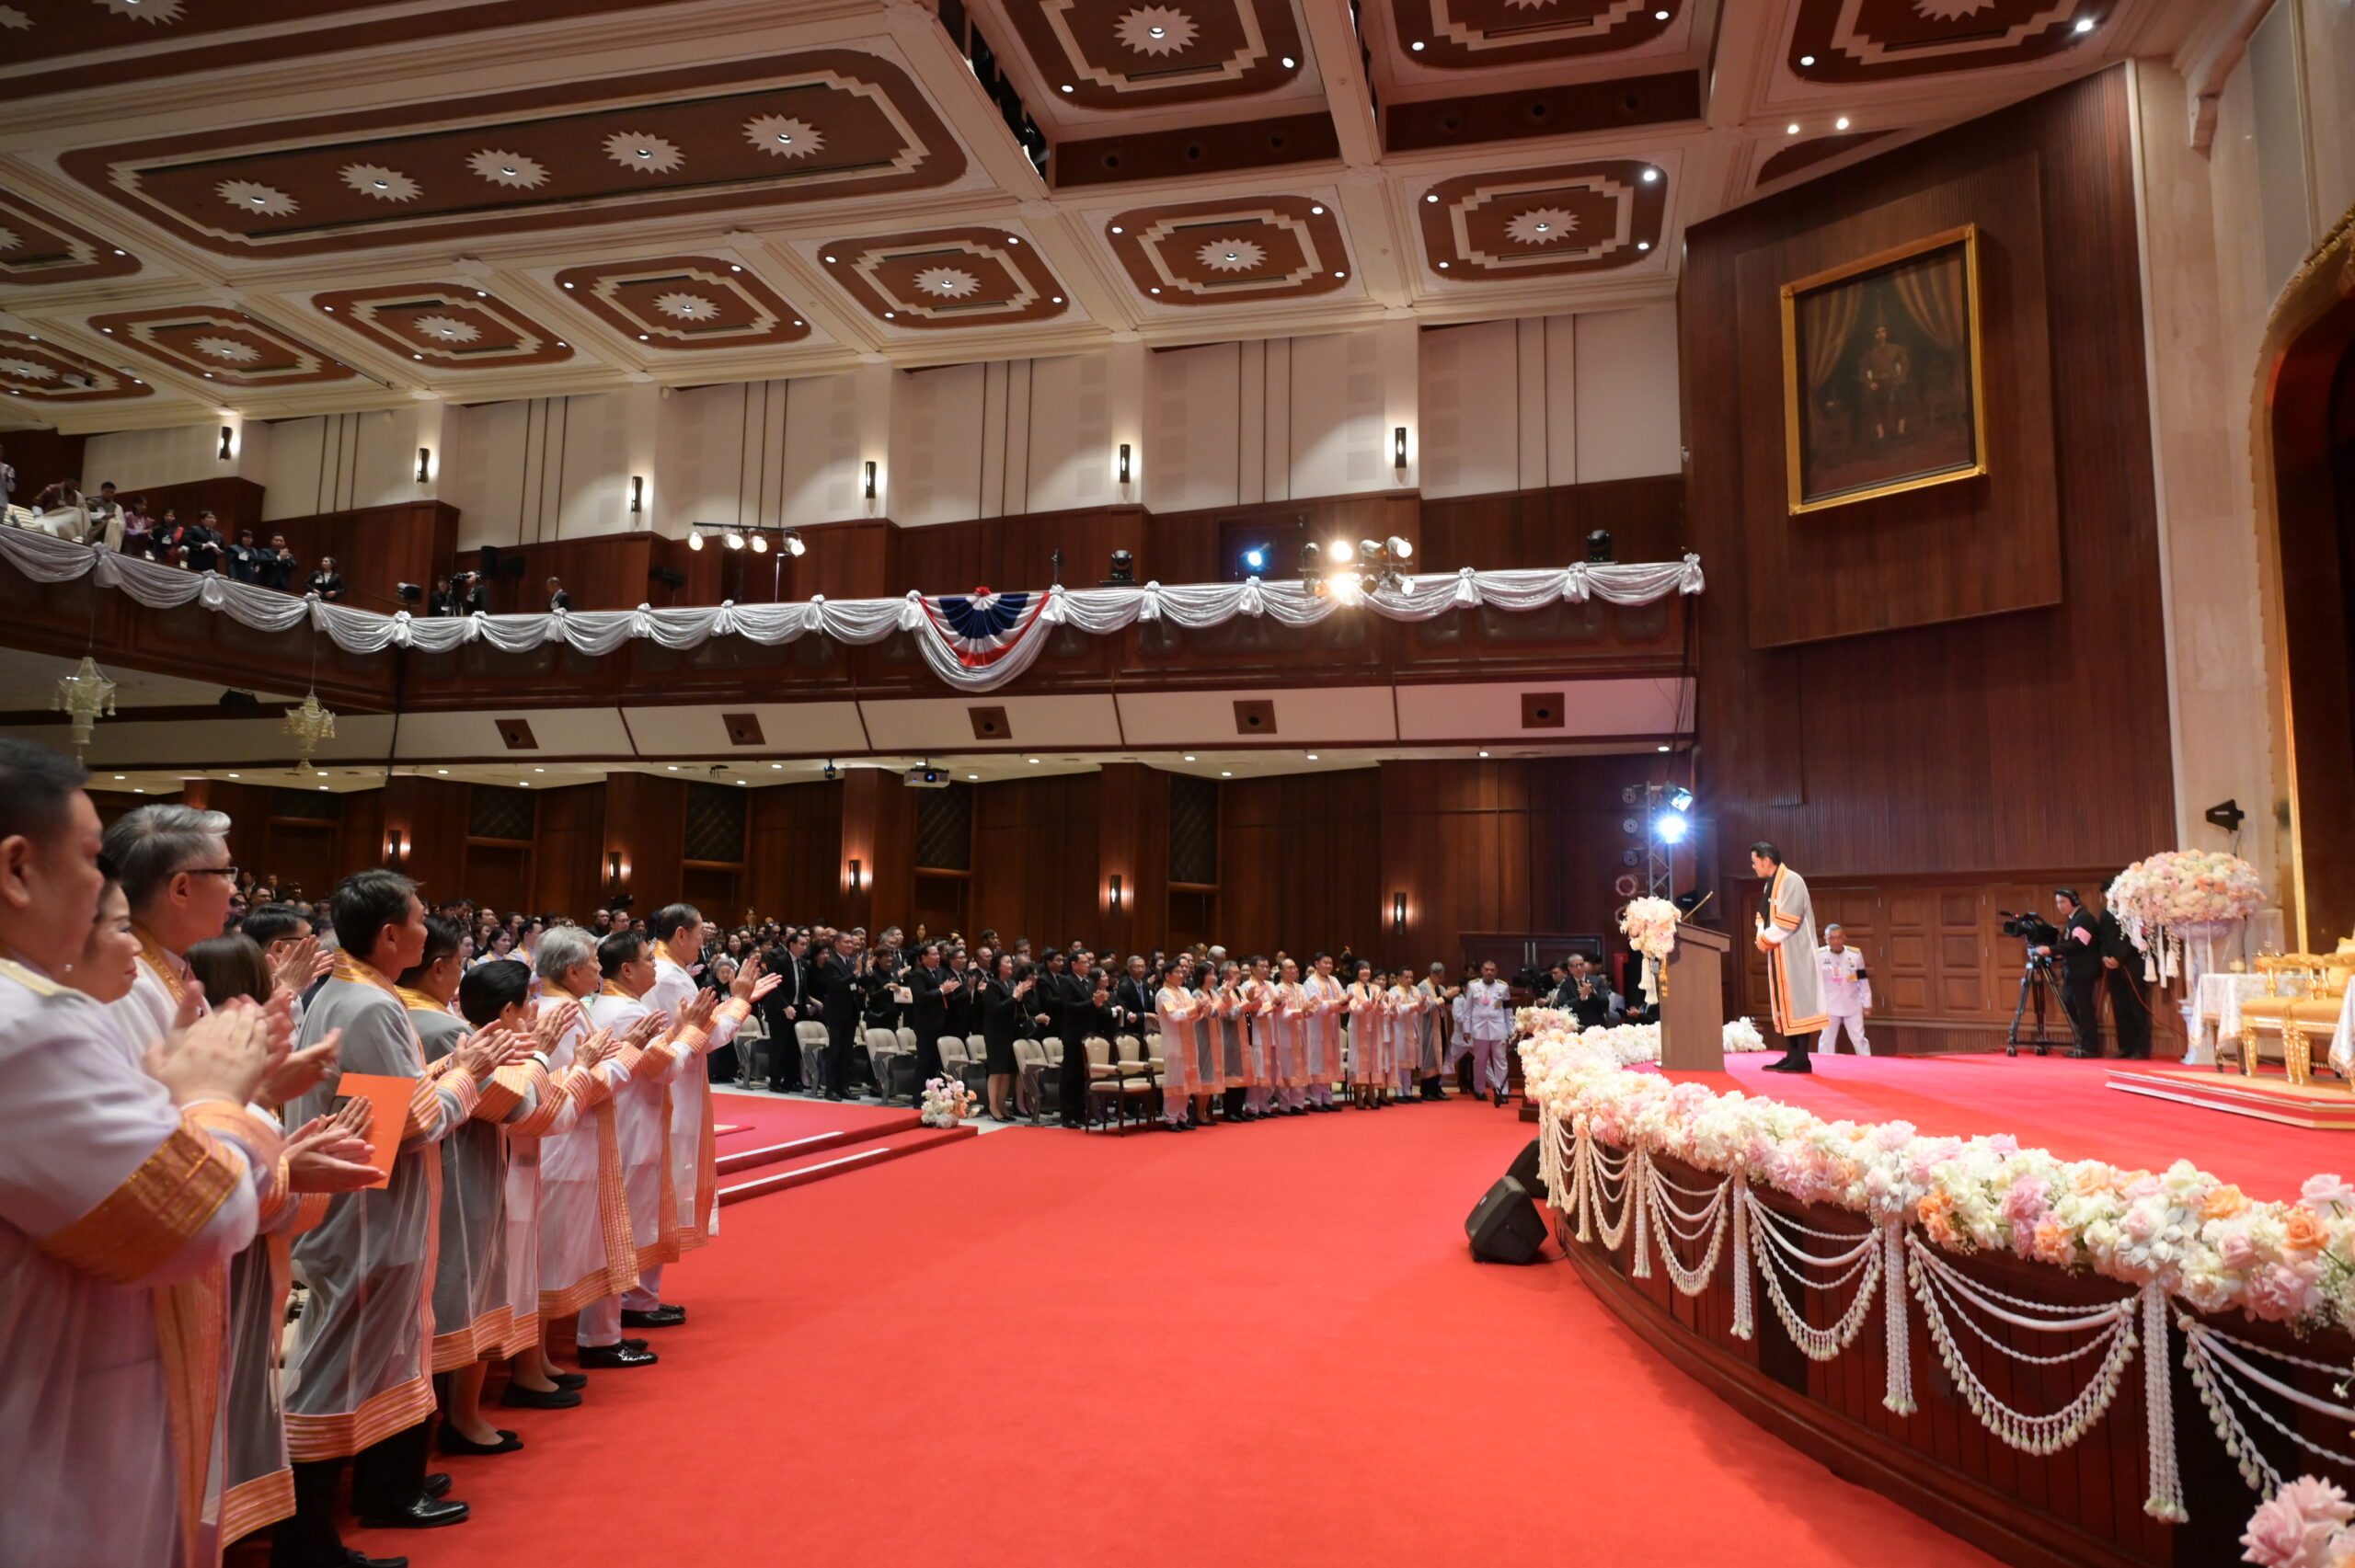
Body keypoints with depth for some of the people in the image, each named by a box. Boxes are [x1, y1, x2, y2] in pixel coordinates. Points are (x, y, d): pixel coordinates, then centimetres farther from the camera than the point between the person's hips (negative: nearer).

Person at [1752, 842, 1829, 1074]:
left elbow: (1787, 920, -20)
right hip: (1778, 956, 9)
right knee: (1785, 1004, 9)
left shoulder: (1791, 881, -13)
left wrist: (1765, 940, -12)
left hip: (1793, 954, -9)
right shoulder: (1771, 884, 15)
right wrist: (1762, 937, -2)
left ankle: (1801, 1059, -7)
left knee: (1797, 1002, -8)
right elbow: (1765, 917, 17)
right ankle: (1792, 1056, 12)